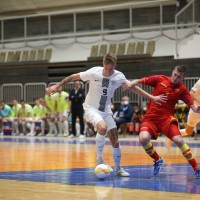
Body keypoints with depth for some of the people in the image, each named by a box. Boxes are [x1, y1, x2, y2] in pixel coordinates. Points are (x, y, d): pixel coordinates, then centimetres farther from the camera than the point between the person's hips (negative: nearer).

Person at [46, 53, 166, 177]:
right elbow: (73, 77, -7)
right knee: (102, 128, -32)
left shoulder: (119, 77, -9)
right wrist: (57, 86, -6)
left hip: (106, 110, 4)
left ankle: (118, 168, 19)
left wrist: (152, 97, 2)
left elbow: (133, 87, 4)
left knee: (115, 139, 0)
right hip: (92, 108, -4)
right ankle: (100, 159, -13)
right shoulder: (94, 72, -18)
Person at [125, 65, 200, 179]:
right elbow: (139, 81, 5)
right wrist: (132, 84, -18)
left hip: (166, 118, -1)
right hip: (150, 118, 1)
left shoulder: (182, 89, 0)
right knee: (143, 138, -27)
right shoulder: (160, 79, 0)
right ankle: (157, 160, 5)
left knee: (179, 140, -24)